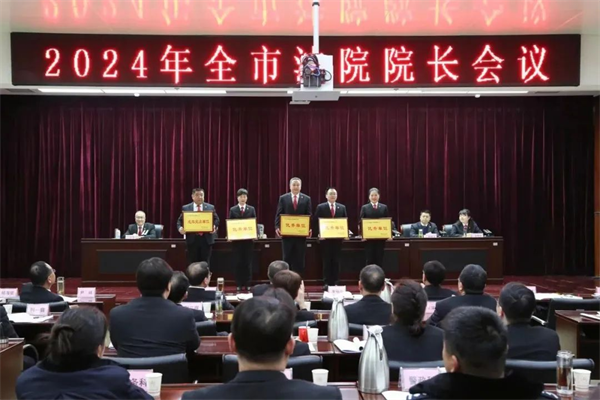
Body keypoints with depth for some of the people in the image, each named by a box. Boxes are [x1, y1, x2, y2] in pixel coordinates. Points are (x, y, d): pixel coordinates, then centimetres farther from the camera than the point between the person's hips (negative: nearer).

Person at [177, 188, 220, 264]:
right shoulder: (185, 208, 7)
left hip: (206, 239, 0)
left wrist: (215, 227, -11)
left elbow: (216, 219, 10)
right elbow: (180, 221, 7)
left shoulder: (210, 207, 9)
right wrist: (180, 228, -14)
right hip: (192, 239, 0)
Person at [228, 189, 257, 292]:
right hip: (236, 239, 0)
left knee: (248, 262, 3)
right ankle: (239, 284, 8)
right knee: (238, 262, 2)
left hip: (249, 239, 1)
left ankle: (247, 284, 10)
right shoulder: (233, 210, 4)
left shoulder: (251, 209, 6)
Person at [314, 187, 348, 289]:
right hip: (325, 238, -2)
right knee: (326, 261, 1)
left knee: (336, 261, 4)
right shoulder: (320, 207, 2)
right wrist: (319, 233, -11)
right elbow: (316, 222, -1)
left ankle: (334, 283, 10)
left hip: (338, 238, 2)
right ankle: (326, 283, 6)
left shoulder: (342, 207, 9)